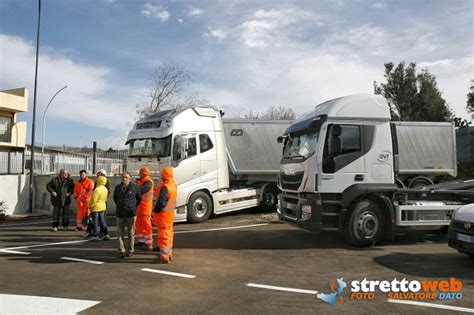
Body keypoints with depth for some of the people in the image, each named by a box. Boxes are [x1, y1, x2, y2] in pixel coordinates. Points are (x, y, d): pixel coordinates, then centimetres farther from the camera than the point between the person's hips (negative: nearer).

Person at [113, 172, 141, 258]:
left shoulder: (134, 187, -4)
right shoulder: (117, 188, 6)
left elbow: (139, 199, 9)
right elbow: (115, 198, 23)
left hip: (131, 214, -3)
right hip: (120, 214, 3)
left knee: (131, 233, 4)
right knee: (120, 233, 5)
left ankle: (130, 250, 16)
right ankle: (122, 251, 15)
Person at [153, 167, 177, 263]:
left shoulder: (165, 187, -21)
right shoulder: (173, 185, 7)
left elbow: (161, 202, -26)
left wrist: (155, 211, -12)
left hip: (163, 215, -9)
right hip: (170, 214, 9)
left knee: (163, 235, -2)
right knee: (169, 234, 19)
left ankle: (164, 256, 4)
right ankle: (169, 253, 31)